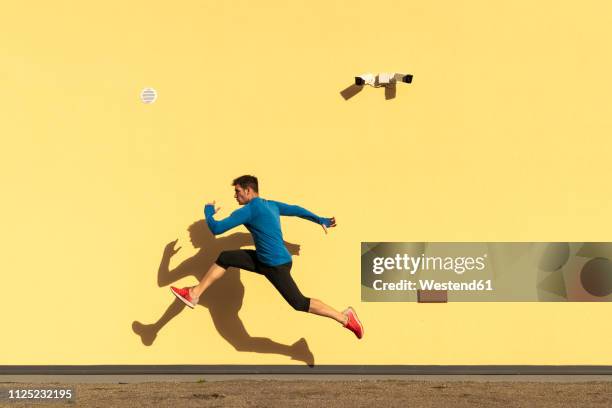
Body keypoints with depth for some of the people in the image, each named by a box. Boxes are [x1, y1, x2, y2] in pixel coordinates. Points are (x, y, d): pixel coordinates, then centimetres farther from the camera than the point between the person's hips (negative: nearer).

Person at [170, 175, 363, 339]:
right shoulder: (270, 205, 9)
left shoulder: (248, 211, -18)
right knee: (224, 258, 9)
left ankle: (345, 317, 0)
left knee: (299, 303, -7)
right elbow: (297, 210, 21)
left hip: (277, 266, -10)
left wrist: (208, 210, 4)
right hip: (263, 261, 10)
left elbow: (216, 228, -17)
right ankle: (194, 294, 14)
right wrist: (321, 220, 34)